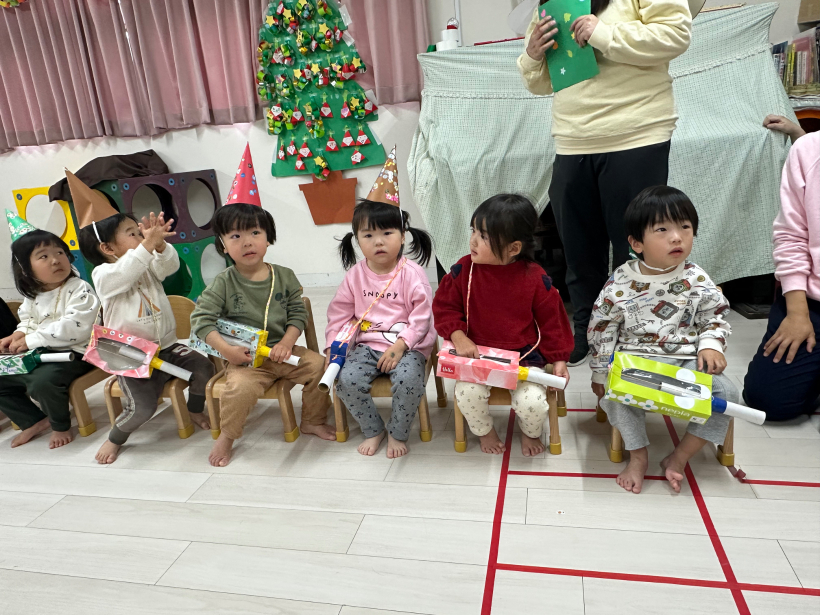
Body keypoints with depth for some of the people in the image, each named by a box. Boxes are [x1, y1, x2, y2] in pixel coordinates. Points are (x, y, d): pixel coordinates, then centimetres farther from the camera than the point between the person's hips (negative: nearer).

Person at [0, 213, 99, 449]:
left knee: (42, 381, -32)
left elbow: (73, 327, -25)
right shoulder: (31, 296, 9)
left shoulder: (79, 290, -14)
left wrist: (31, 340, -22)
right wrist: (19, 335, -2)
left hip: (73, 354, -9)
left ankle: (61, 426, -4)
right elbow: (28, 321, 23)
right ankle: (36, 420, 21)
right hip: (40, 355, 9)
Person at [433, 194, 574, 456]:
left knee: (532, 403, -20)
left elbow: (551, 320, 0)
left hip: (525, 356, -1)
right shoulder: (464, 270, -7)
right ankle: (484, 430, 13)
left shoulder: (535, 278, -10)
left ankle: (530, 432, 21)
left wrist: (558, 359, 0)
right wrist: (458, 337, -15)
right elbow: (444, 307, 1)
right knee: (467, 393, -24)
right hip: (477, 355, 1)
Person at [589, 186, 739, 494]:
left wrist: (710, 346, -9)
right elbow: (602, 331, 0)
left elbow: (715, 319, 11)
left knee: (725, 392, -18)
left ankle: (680, 457, -1)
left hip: (686, 360, 3)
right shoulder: (620, 284, -7)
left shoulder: (697, 281, -1)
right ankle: (638, 454, -3)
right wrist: (600, 373, 1)